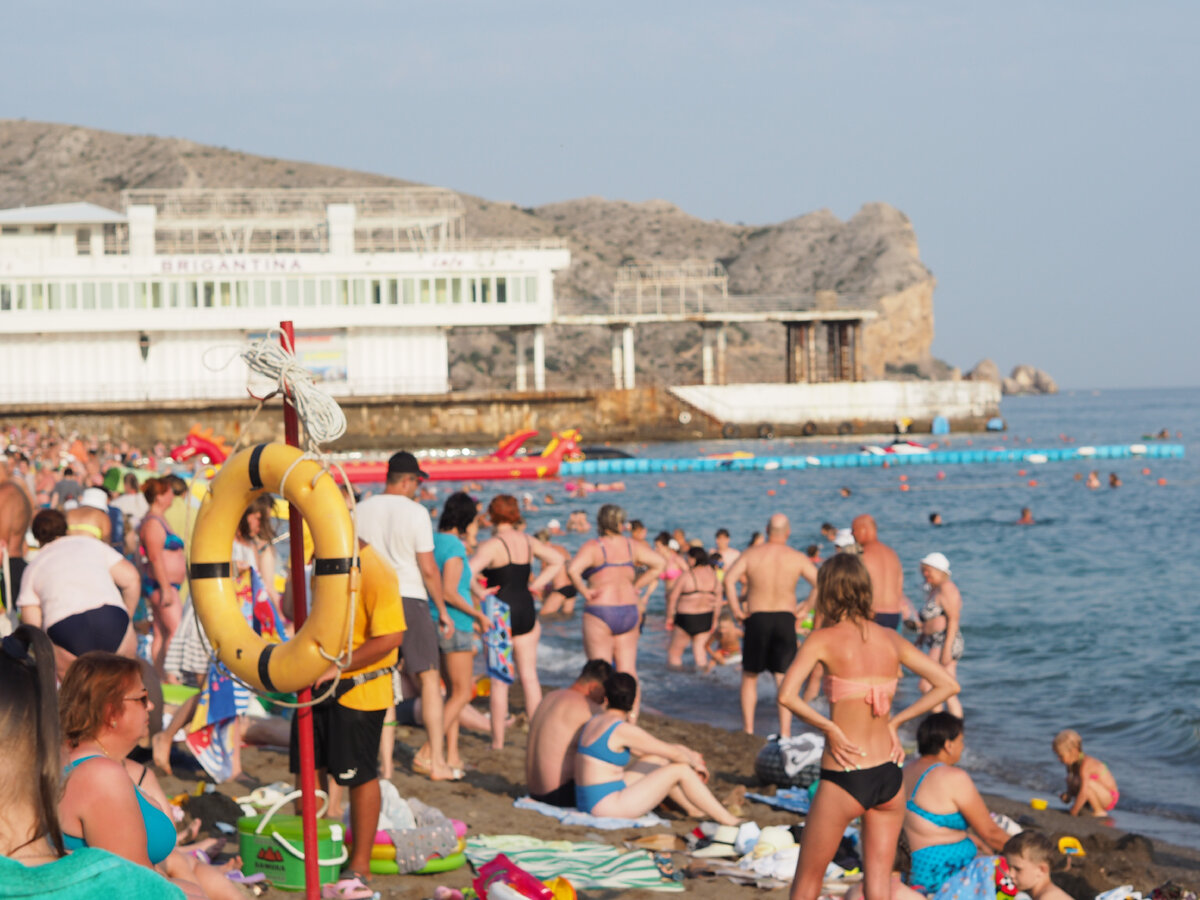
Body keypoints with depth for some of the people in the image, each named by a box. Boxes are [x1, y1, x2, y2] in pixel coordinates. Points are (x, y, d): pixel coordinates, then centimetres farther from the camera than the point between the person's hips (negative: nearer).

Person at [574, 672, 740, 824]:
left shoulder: (597, 721, 11)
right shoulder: (623, 730, -18)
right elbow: (672, 753, -9)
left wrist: (686, 753, 24)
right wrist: (694, 763, 12)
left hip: (593, 803, 9)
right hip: (609, 806, -9)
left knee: (657, 759, 21)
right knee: (681, 770, -4)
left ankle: (694, 809, 33)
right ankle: (729, 821, 5)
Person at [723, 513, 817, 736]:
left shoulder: (751, 555, 0)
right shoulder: (797, 558, 0)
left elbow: (729, 579, -13)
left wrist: (737, 611, -8)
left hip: (757, 618, 0)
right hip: (785, 618, 0)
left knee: (750, 676, 15)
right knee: (784, 678, 0)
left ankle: (748, 729, 16)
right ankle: (785, 731, -9)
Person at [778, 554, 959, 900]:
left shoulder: (824, 639, -8)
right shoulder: (890, 639, 5)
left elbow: (787, 695, -22)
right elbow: (948, 685, 8)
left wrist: (829, 729, -11)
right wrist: (895, 721, 7)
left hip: (842, 779, -4)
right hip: (889, 776, 4)